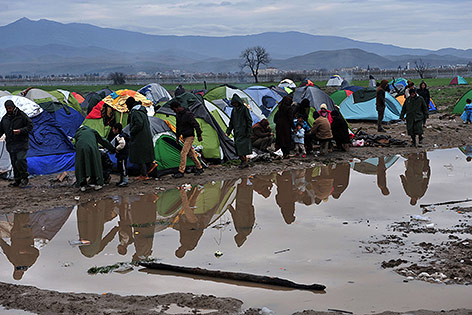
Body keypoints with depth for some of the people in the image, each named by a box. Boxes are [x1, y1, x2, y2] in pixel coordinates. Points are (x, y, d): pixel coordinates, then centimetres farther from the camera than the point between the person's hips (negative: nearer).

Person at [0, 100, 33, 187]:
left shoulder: (21, 115, -4)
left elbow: (30, 126, -4)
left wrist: (21, 131, -18)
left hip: (21, 143, -5)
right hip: (11, 145, 5)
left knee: (20, 160, -19)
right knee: (14, 163, 5)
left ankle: (24, 178, -4)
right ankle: (17, 180, 15)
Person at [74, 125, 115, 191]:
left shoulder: (77, 134, 29)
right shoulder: (92, 131, 28)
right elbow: (102, 141, 30)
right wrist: (113, 149, 36)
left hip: (80, 149, 1)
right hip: (92, 148, -1)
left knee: (80, 167, 12)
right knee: (95, 165, 13)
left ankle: (82, 186, 11)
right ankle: (98, 184, 15)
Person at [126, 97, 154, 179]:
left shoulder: (135, 112, -15)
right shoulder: (142, 110, 15)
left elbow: (139, 124, -27)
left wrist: (132, 132, -14)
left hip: (139, 138, -10)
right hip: (147, 137, 10)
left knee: (140, 156, -4)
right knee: (145, 155, 13)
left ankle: (143, 174, -3)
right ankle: (144, 173, 18)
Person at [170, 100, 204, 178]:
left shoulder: (188, 115, -19)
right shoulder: (178, 115, 7)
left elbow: (196, 125, -16)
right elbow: (178, 126, 21)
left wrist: (199, 135, -14)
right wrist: (177, 136, 22)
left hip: (190, 137, -9)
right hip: (184, 137, 9)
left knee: (183, 153, -13)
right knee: (191, 153, 13)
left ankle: (181, 171, -11)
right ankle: (199, 168, 24)